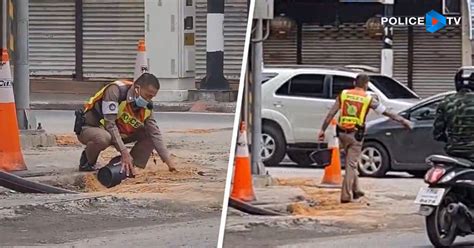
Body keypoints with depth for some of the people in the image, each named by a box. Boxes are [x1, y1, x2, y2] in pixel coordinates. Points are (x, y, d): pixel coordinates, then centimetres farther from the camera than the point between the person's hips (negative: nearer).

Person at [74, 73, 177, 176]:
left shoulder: (146, 107, -7)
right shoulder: (115, 90, -28)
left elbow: (155, 134, -7)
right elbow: (110, 125, -32)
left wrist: (169, 161, -16)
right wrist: (124, 153, -35)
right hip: (89, 128, -7)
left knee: (149, 134, -8)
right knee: (103, 138, -41)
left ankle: (129, 169, -6)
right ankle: (88, 163, -10)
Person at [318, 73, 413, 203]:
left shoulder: (343, 94, 4)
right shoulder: (369, 98, -2)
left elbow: (331, 114, 2)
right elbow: (387, 113, 4)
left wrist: (322, 130, 6)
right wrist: (403, 121, 14)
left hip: (342, 133, 3)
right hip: (356, 134, -3)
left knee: (351, 162, 20)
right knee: (351, 164, 1)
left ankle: (355, 190, 26)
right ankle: (346, 195, -3)